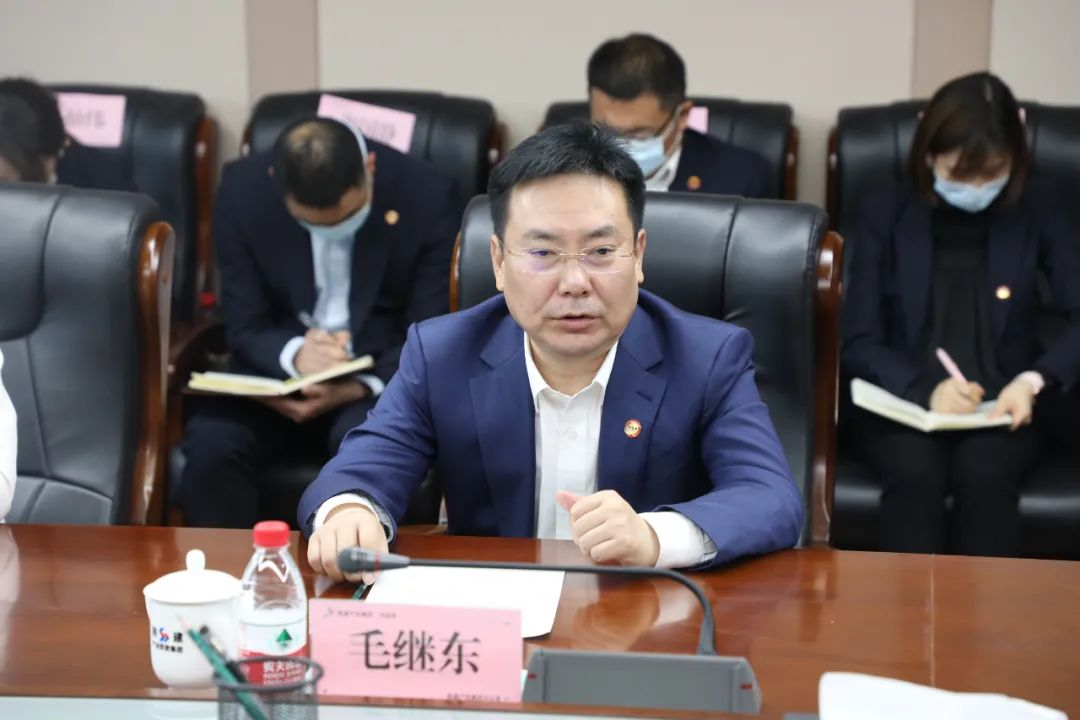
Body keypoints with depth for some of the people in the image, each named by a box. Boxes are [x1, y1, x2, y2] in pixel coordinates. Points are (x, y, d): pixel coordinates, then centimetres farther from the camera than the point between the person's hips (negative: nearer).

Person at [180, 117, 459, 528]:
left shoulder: (425, 196, -14)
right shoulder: (243, 190, -9)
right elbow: (245, 327, -5)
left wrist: (358, 387, -28)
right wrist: (295, 355, -28)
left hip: (381, 379, -1)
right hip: (279, 371, 2)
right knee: (210, 442, -28)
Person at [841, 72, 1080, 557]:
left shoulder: (1037, 210, 5)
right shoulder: (884, 215, 4)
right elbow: (858, 343, -1)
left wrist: (1035, 381, -20)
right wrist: (926, 389, -19)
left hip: (1000, 408, 0)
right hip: (900, 404, 0)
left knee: (985, 476, -32)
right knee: (916, 474, -33)